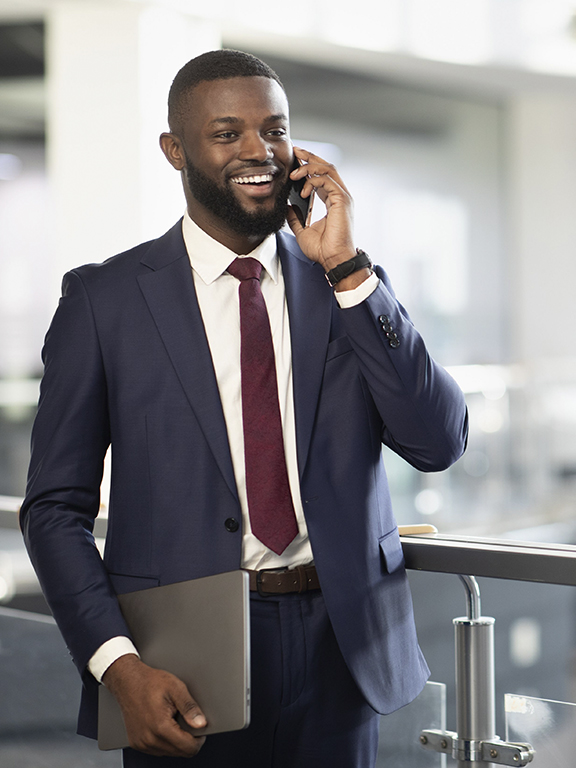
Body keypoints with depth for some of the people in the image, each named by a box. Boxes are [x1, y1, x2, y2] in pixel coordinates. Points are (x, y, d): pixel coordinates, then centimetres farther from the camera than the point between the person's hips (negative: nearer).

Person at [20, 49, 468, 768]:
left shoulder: (350, 285, 5)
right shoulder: (105, 298, -2)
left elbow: (439, 445, -6)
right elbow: (55, 506, -2)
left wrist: (346, 267, -11)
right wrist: (118, 664, -15)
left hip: (338, 651, 3)